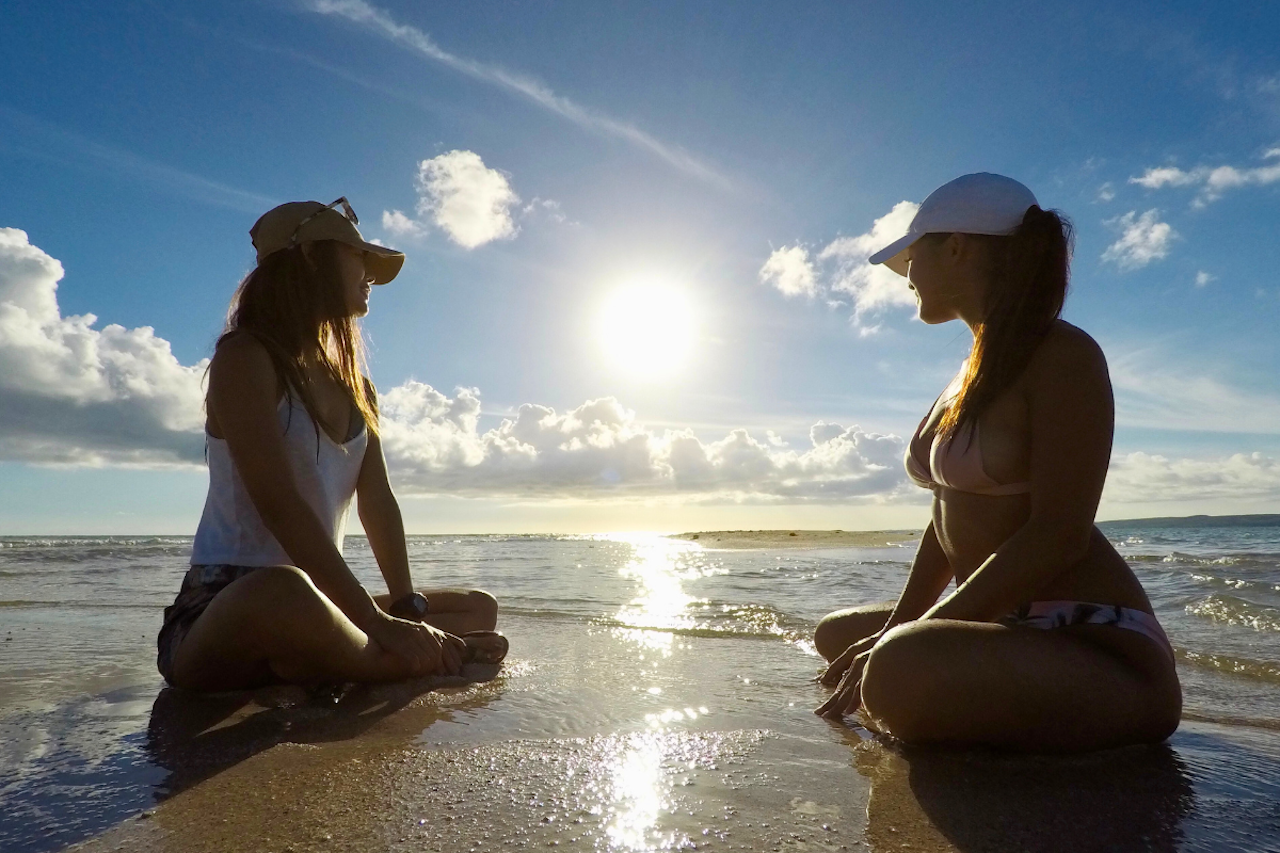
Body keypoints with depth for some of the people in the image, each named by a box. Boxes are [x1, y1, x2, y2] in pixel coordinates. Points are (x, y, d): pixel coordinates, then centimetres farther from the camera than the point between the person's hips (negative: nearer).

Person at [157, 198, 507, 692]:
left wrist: (408, 608, -8)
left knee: (480, 609, 9)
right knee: (286, 594, -41)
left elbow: (377, 502, 4)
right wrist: (378, 621, -26)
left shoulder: (351, 382, 15)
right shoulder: (246, 357, -8)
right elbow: (280, 505, -21)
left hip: (317, 600, 8)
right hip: (222, 612, -8)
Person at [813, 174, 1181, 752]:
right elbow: (949, 516, 12)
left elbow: (1059, 536, -22)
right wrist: (892, 631, 3)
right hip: (1006, 626, 9)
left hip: (1098, 646, -9)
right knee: (837, 635, 20)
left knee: (901, 676, -36)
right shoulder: (973, 374, 13)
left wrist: (901, 644, -22)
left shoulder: (1063, 357, -14)